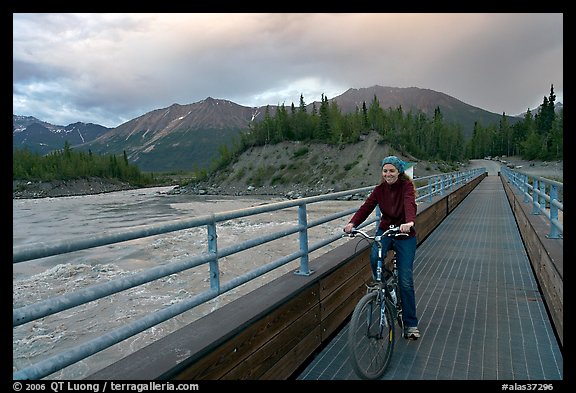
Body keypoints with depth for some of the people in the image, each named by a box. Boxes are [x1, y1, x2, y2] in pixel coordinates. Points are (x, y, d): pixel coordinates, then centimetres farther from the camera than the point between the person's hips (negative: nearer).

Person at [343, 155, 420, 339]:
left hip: (405, 235, -3)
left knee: (406, 281, -3)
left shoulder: (407, 186, -14)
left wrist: (409, 222, -55)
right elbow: (366, 206, -14)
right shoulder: (380, 189, -3)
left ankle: (411, 324, 11)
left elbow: (410, 204, -33)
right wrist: (352, 223, -32)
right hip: (385, 231, 3)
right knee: (374, 257, -30)